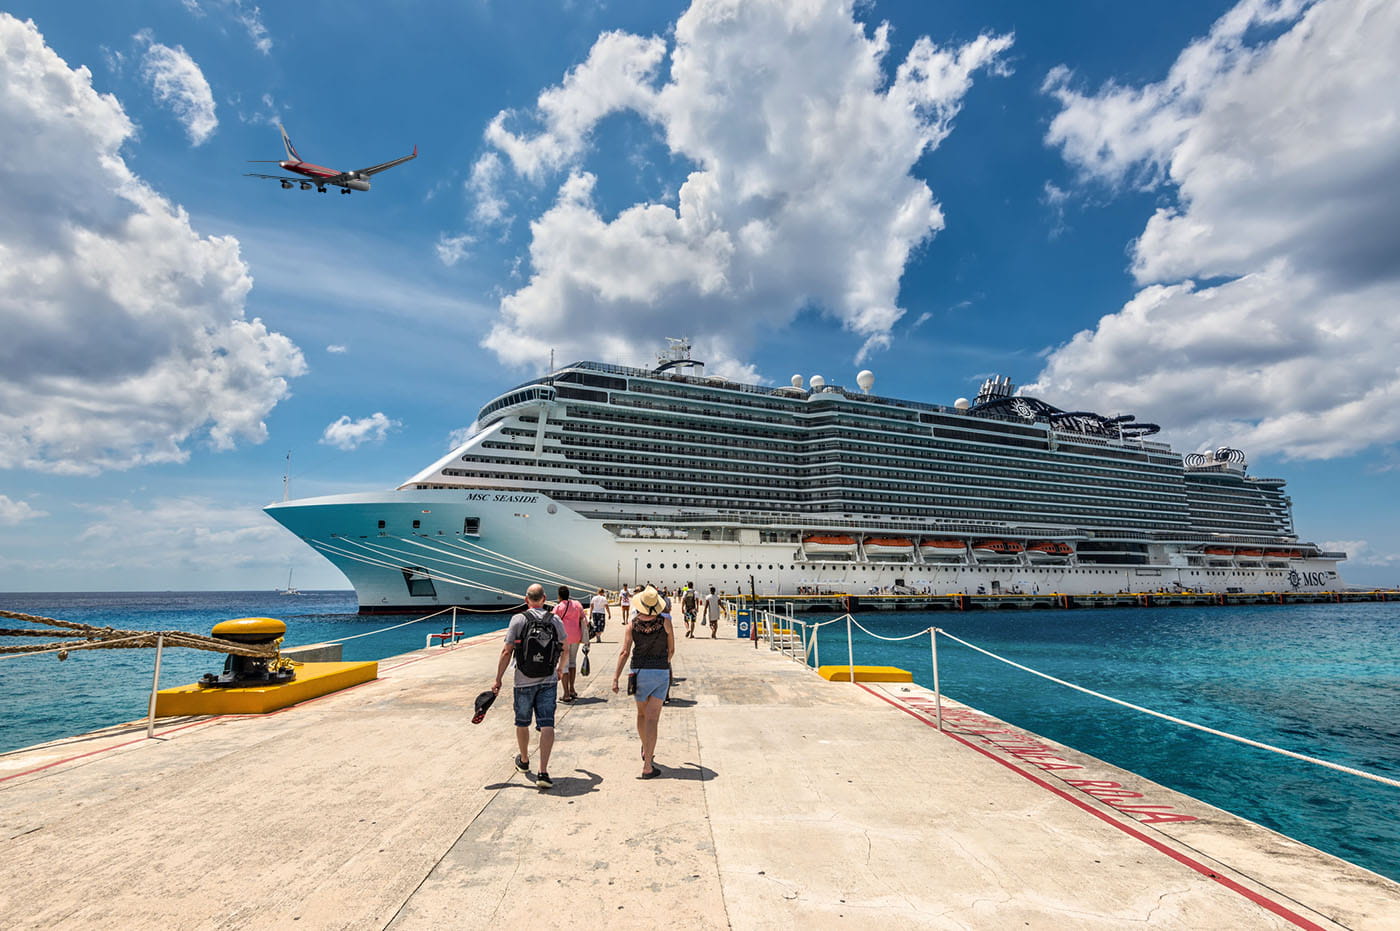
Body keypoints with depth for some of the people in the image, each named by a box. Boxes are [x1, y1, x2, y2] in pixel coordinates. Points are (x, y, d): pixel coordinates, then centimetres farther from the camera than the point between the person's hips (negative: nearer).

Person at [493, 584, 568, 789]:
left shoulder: (518, 619, -8)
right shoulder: (555, 620, 1)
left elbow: (507, 652, -9)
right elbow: (565, 651, 10)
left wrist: (498, 680, -1)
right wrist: (560, 669, 28)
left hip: (524, 681, -1)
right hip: (549, 680, 1)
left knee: (522, 723, 18)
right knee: (547, 725, 0)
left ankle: (524, 761, 38)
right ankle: (543, 772, -9)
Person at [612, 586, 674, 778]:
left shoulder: (633, 623, -6)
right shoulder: (665, 621, -9)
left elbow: (625, 652, -10)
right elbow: (671, 649, 2)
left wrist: (616, 677, -7)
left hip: (640, 672, 2)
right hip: (661, 672, -2)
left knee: (642, 714, 22)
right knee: (652, 719, -2)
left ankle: (646, 751, 44)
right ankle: (647, 766, -6)